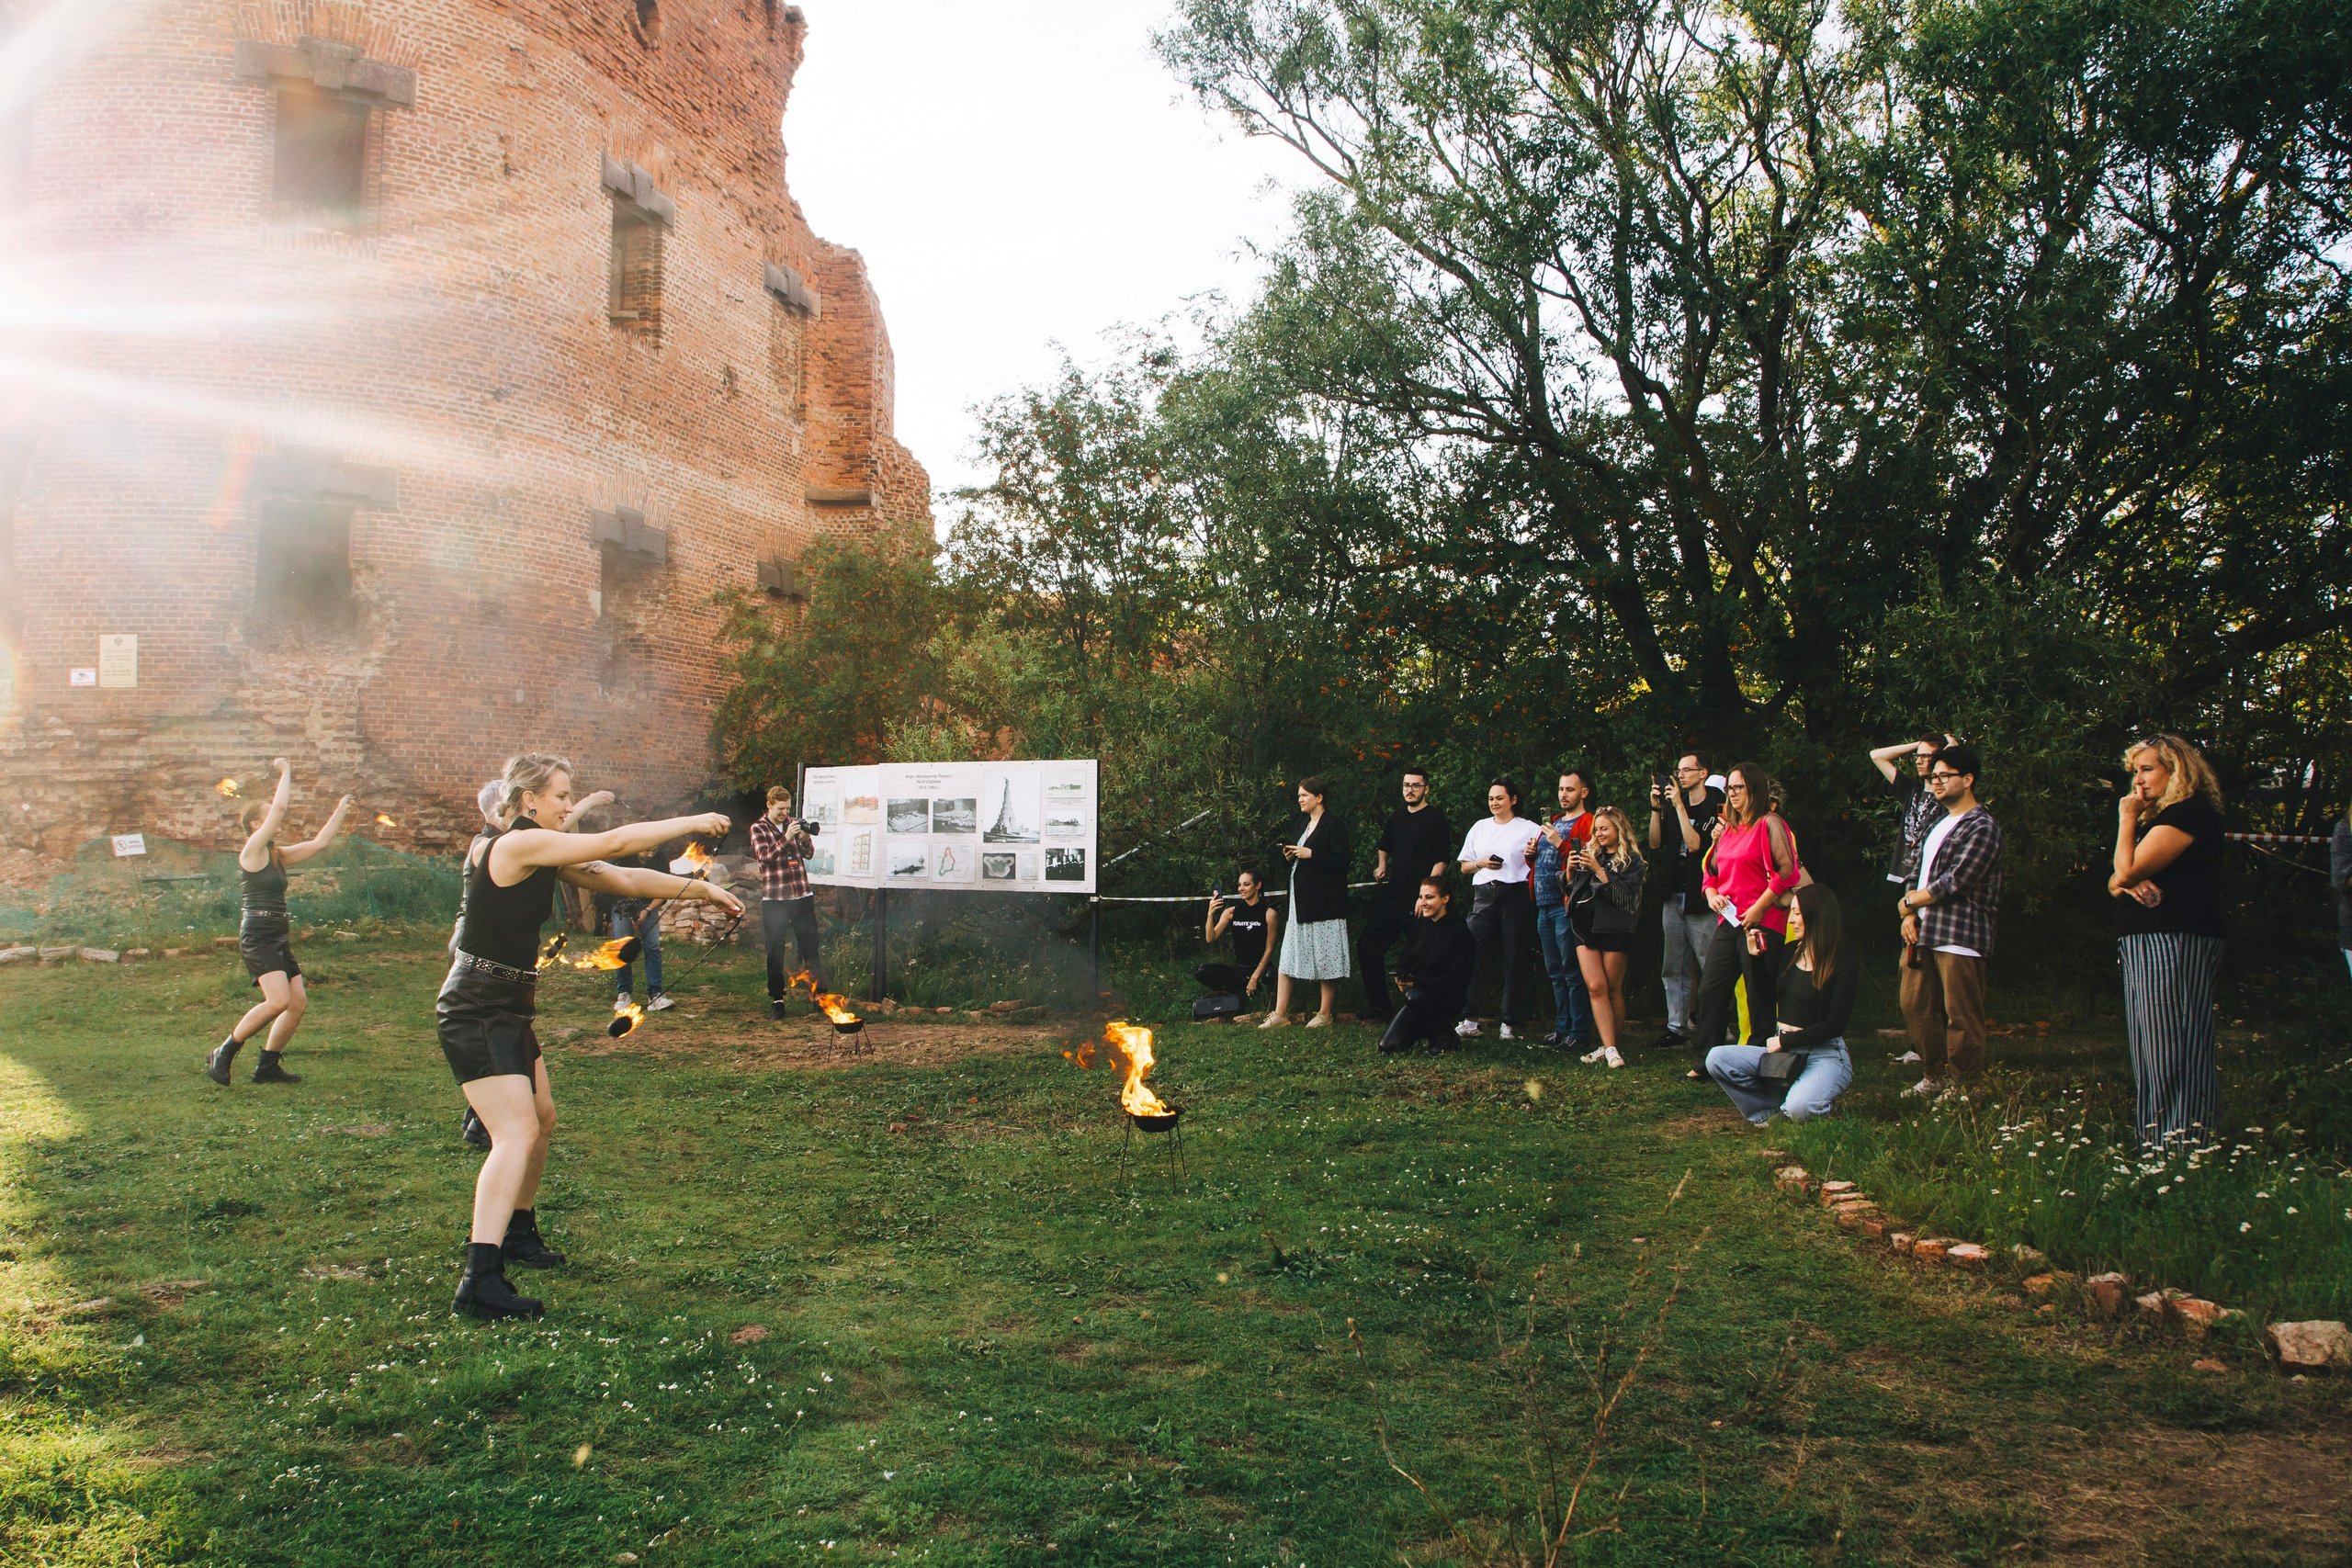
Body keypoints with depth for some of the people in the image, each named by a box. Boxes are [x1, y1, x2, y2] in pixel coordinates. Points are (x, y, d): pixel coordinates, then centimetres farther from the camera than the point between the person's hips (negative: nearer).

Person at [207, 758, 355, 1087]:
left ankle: (267, 1066, 14)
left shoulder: (278, 855, 14)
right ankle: (223, 1054, -6)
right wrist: (285, 772, -7)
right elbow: (280, 806, -16)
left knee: (299, 1002, 4)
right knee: (278, 1001, -21)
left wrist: (340, 813, 17)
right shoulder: (252, 850, -8)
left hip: (278, 938, 9)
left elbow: (318, 843, 18)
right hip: (257, 935, -9)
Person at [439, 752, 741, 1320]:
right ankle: (480, 1282, -24)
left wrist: (699, 889, 5)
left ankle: (516, 1232, 39)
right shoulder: (517, 844, -18)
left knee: (541, 1119, 21)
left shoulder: (545, 856, 10)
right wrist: (694, 822, -10)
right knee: (517, 1131, -19)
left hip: (507, 1008, 10)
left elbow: (624, 880, 11)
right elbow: (616, 843, -19)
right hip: (475, 1010, -10)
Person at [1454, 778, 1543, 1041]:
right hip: (1484, 897, 3)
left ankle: (1509, 1024, 4)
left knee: (1514, 963, -2)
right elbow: (1464, 867, 21)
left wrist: (1532, 856, -16)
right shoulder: (1479, 827, 19)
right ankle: (1469, 1021, -8)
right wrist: (1481, 863, 1)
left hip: (1515, 896, -3)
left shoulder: (1529, 829, 8)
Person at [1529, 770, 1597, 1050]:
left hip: (1566, 905, -8)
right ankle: (1562, 1026, 19)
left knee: (1572, 972, -6)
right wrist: (1532, 854, 9)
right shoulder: (1553, 822, 21)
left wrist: (1561, 844, -21)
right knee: (1555, 971, 12)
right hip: (1544, 905, 8)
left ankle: (1579, 1031, -1)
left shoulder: (1588, 823, -5)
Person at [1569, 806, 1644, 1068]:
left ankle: (1610, 1046, 8)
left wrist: (1598, 870, -16)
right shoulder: (1589, 853, 16)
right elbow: (1571, 889, 18)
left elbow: (1623, 895, -12)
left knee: (1613, 989, 0)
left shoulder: (1632, 861, 2)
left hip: (1614, 929, -4)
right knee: (1596, 987, -7)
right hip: (1586, 928, 4)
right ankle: (1610, 1048, -11)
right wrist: (1570, 870, -1)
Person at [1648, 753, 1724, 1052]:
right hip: (1673, 897, 7)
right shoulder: (1674, 805, 14)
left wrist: (1679, 806, -16)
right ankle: (1677, 1028, 12)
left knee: (1710, 967, -5)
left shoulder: (1715, 809, -6)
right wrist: (1656, 808, -2)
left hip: (1700, 900, -7)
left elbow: (1695, 844, -18)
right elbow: (1656, 843, 8)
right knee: (1673, 968, 8)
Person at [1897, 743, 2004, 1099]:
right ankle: (1935, 1076, 22)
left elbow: (1954, 883, -16)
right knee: (1915, 1007, 10)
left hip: (1960, 936, -9)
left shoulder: (1982, 826, -9)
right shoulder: (1939, 824, 20)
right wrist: (1910, 915, 3)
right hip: (1922, 933, 9)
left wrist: (1909, 901, -3)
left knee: (1961, 1016, -4)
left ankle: (1959, 1086, 5)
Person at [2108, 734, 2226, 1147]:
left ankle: (2181, 1140, -8)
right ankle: (2154, 1138, 16)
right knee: (2148, 1047, 11)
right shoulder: (2157, 817, 22)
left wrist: (2127, 819, -5)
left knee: (2170, 1047, -10)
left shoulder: (2189, 813, -11)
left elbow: (2128, 869, -17)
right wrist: (2129, 883, -6)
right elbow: (2116, 880, 17)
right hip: (2144, 944, 11)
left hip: (2174, 944, -11)